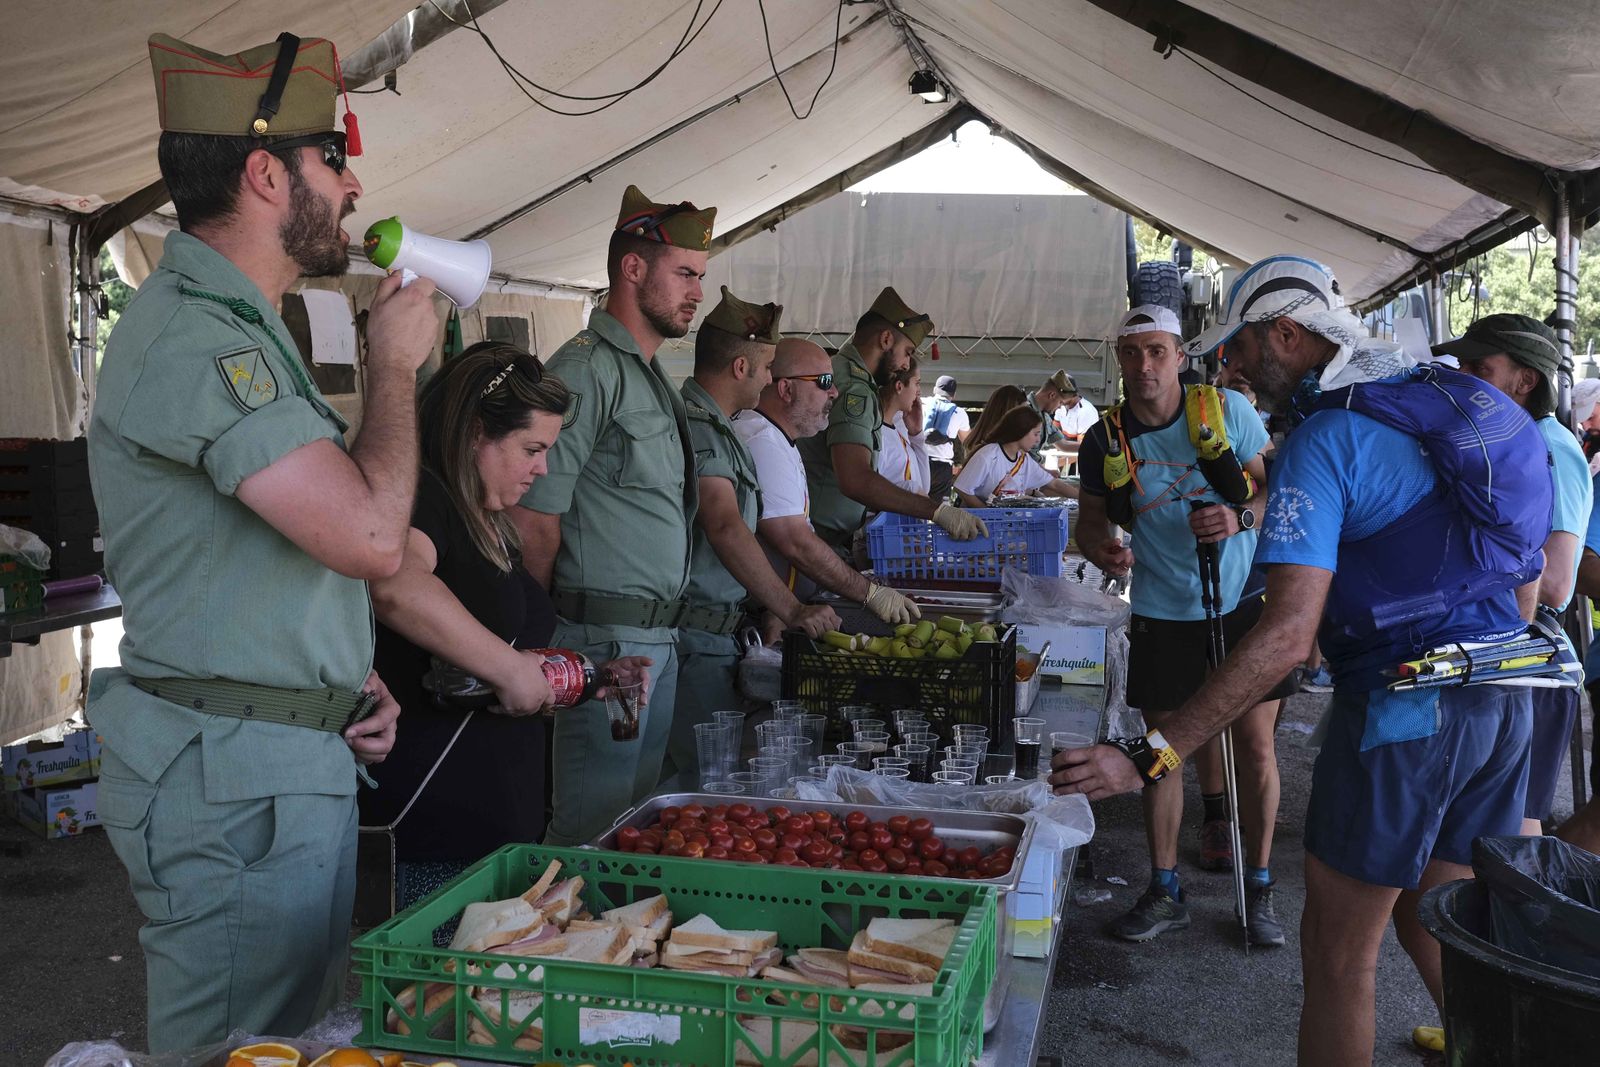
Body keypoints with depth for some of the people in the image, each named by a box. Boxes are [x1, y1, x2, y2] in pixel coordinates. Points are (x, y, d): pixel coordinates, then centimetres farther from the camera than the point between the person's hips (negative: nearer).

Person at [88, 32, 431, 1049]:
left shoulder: (238, 324, 17)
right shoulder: (194, 334, -19)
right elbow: (372, 536, -27)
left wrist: (352, 675, 11)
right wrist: (395, 363, -11)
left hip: (298, 758, 10)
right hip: (235, 775, -10)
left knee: (303, 1033, 19)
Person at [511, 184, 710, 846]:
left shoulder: (652, 378, 17)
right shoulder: (586, 370, -13)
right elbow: (534, 523, -17)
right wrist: (551, 640, -8)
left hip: (658, 640, 9)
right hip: (607, 640, -9)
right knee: (592, 831, -1)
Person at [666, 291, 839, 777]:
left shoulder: (715, 427, 17)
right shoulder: (696, 426, -16)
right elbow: (726, 527, -26)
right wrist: (790, 610, -27)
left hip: (718, 633, 10)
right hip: (695, 636, -10)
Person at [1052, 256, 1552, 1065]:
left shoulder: (1323, 440, -15)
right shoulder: (1450, 395, 10)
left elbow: (1288, 636, -26)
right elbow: (1532, 569, 17)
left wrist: (1148, 758, -29)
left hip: (1404, 709, -8)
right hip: (1504, 699, 8)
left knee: (1338, 952, 4)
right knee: (1436, 926, 21)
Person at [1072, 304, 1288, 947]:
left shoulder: (1228, 410, -6)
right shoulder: (1105, 438, -3)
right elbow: (1091, 520, 5)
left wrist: (1239, 517, -23)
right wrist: (1102, 549, -19)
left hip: (1243, 602, -1)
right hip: (1162, 612, 1)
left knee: (1255, 745, 2)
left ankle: (1259, 889, 18)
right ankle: (1165, 892, 19)